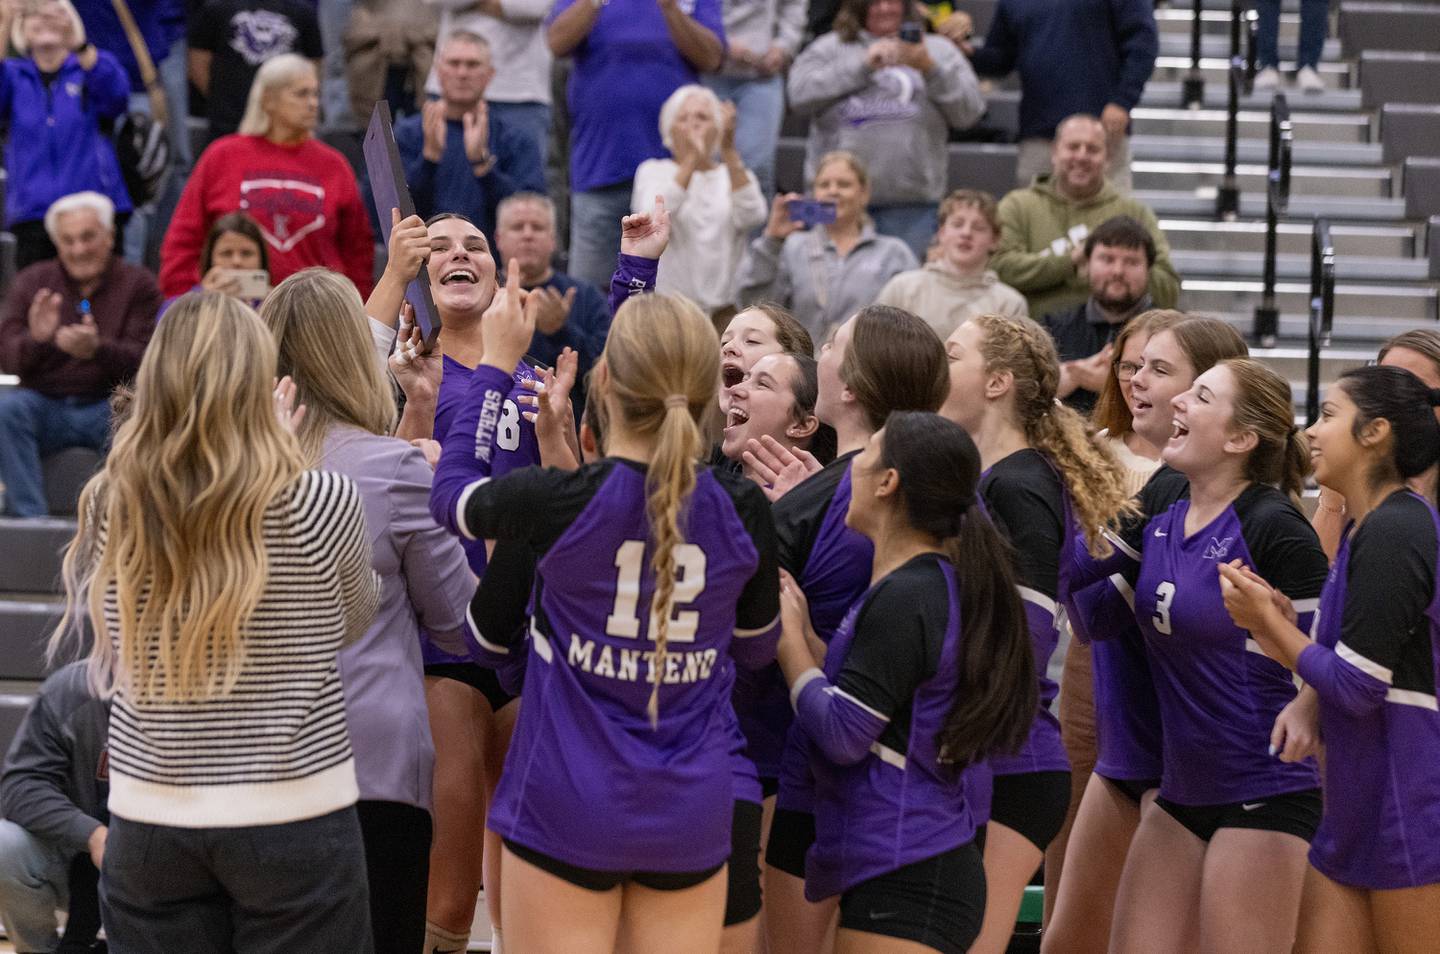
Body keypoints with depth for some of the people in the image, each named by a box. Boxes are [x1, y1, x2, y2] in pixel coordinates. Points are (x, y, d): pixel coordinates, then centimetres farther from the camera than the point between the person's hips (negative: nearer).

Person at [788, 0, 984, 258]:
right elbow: (800, 94, -3)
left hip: (910, 199, 0)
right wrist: (863, 66, -8)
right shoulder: (831, 48, 13)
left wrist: (930, 70, -9)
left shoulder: (938, 50, 14)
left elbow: (970, 111, 6)